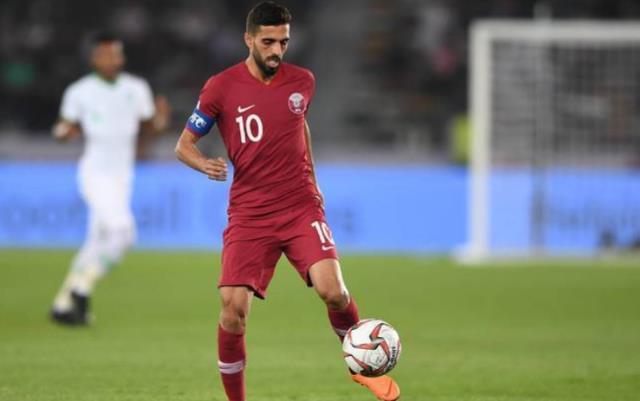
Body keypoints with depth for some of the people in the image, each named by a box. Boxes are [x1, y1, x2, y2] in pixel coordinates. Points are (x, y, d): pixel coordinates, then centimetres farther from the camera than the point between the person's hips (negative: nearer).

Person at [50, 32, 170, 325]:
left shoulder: (136, 89, 6)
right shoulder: (79, 92, -3)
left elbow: (147, 128, 14)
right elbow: (63, 130, 5)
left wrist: (160, 123, -9)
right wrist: (63, 131, -19)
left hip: (122, 176, 5)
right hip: (95, 172, -5)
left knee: (98, 244, 7)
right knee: (121, 230, -23)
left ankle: (63, 305, 17)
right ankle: (82, 289, -10)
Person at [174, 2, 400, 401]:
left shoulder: (302, 81, 5)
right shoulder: (221, 88, -4)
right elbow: (184, 144, 3)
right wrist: (205, 164, -19)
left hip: (301, 207, 1)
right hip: (249, 214, -1)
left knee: (332, 290, -20)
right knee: (234, 309, -13)